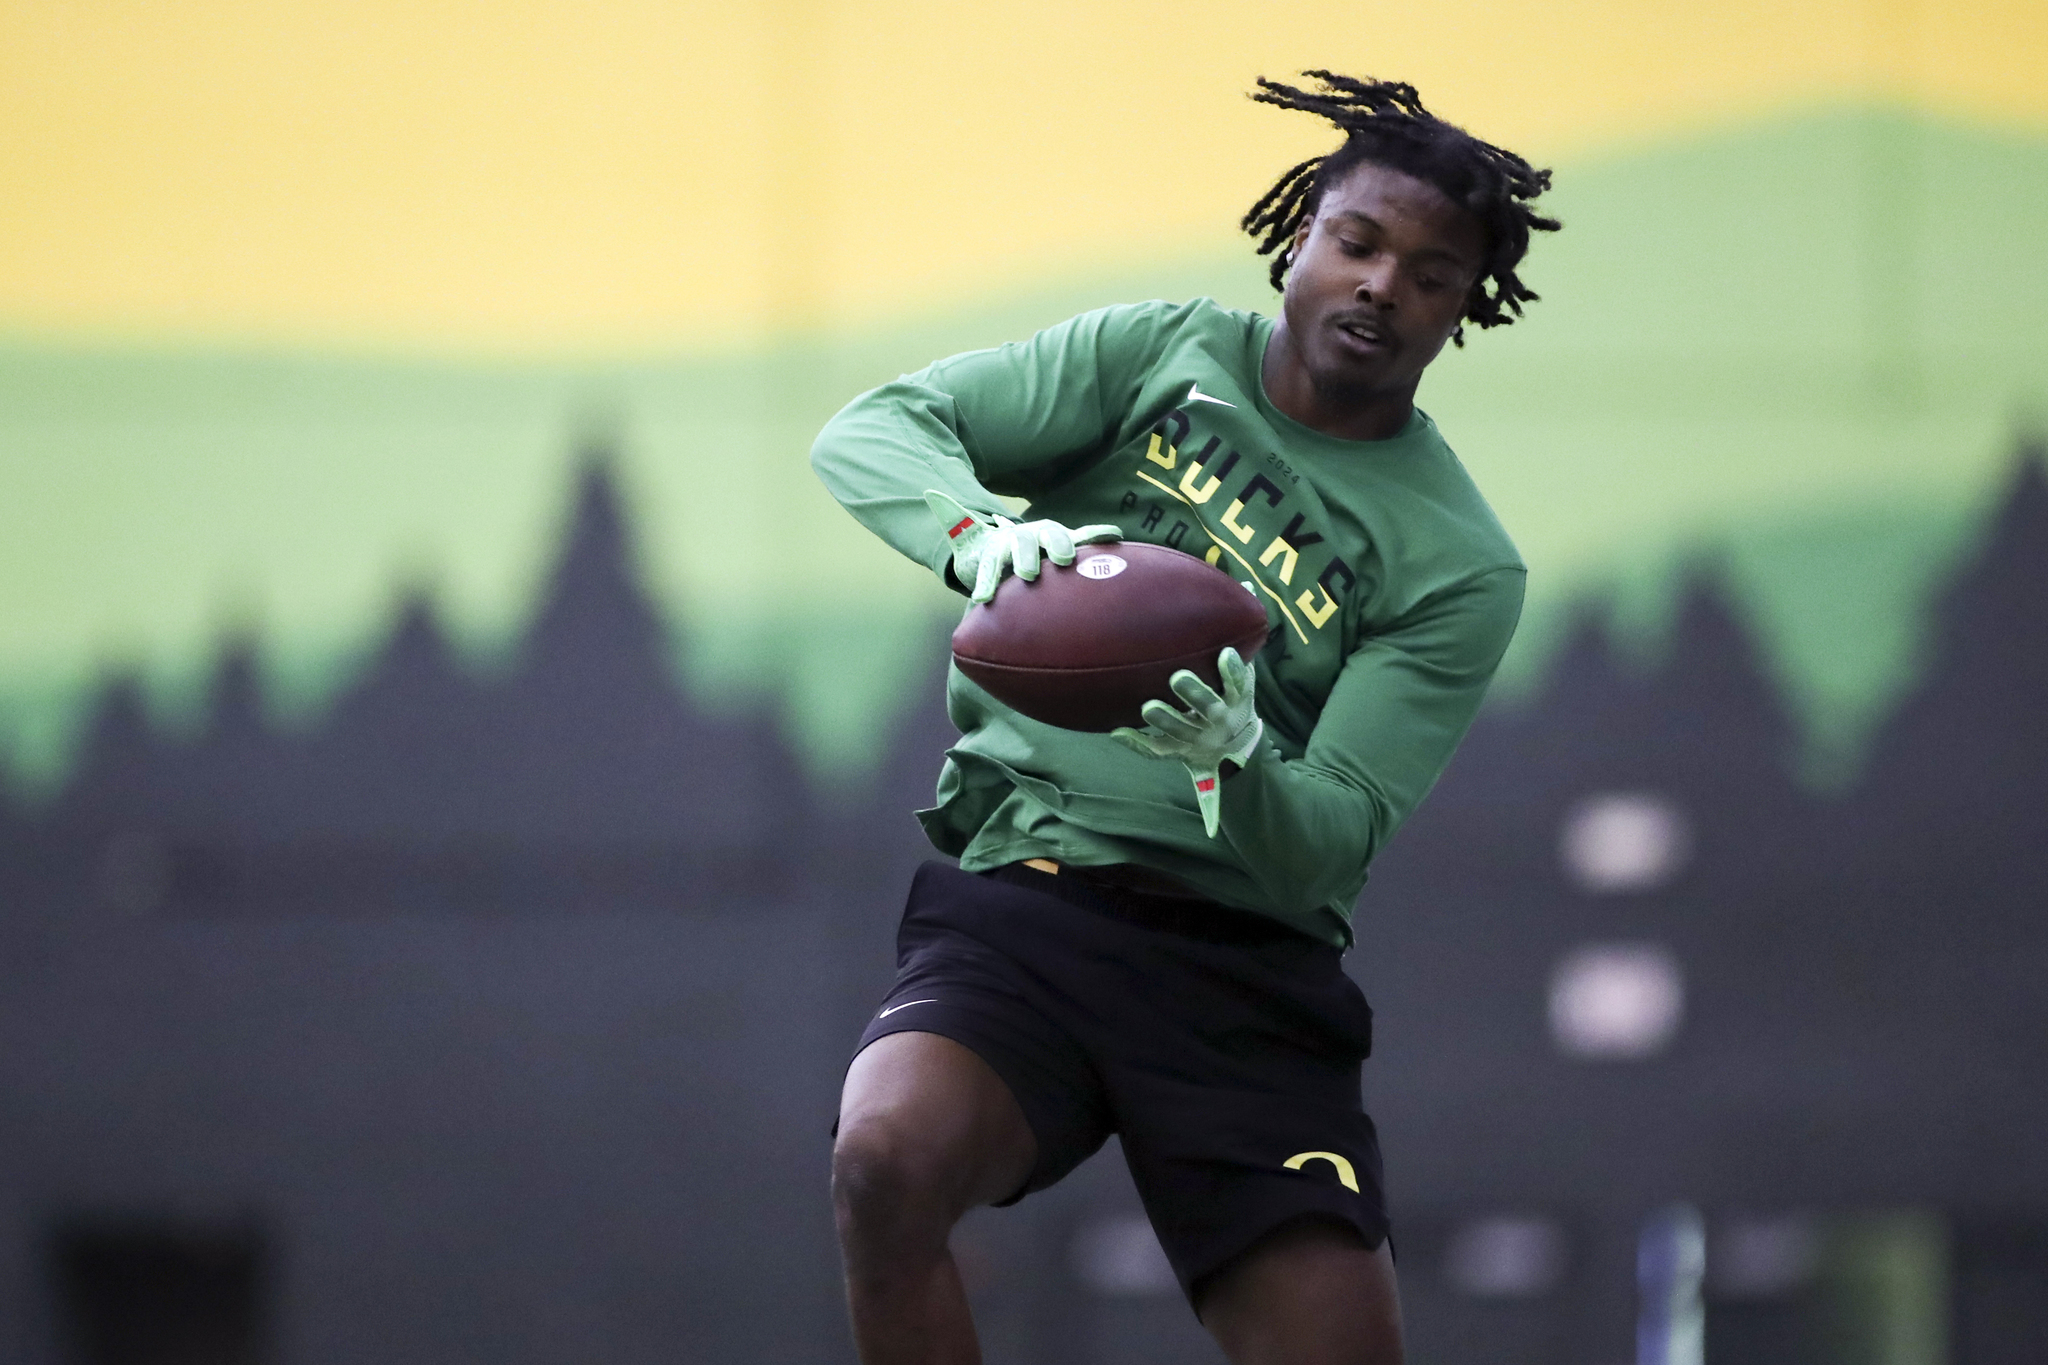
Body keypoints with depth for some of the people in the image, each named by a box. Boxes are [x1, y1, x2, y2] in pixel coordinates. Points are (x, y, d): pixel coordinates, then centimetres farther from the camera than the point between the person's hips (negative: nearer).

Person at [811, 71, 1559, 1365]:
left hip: (1244, 960, 1)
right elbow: (872, 432, -3)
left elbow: (1328, 847, -7)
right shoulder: (1164, 355, 6)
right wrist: (985, 537, -26)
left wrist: (1236, 757, -31)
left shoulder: (1459, 567, 2)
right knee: (888, 1161, -31)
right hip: (1021, 897, -1)